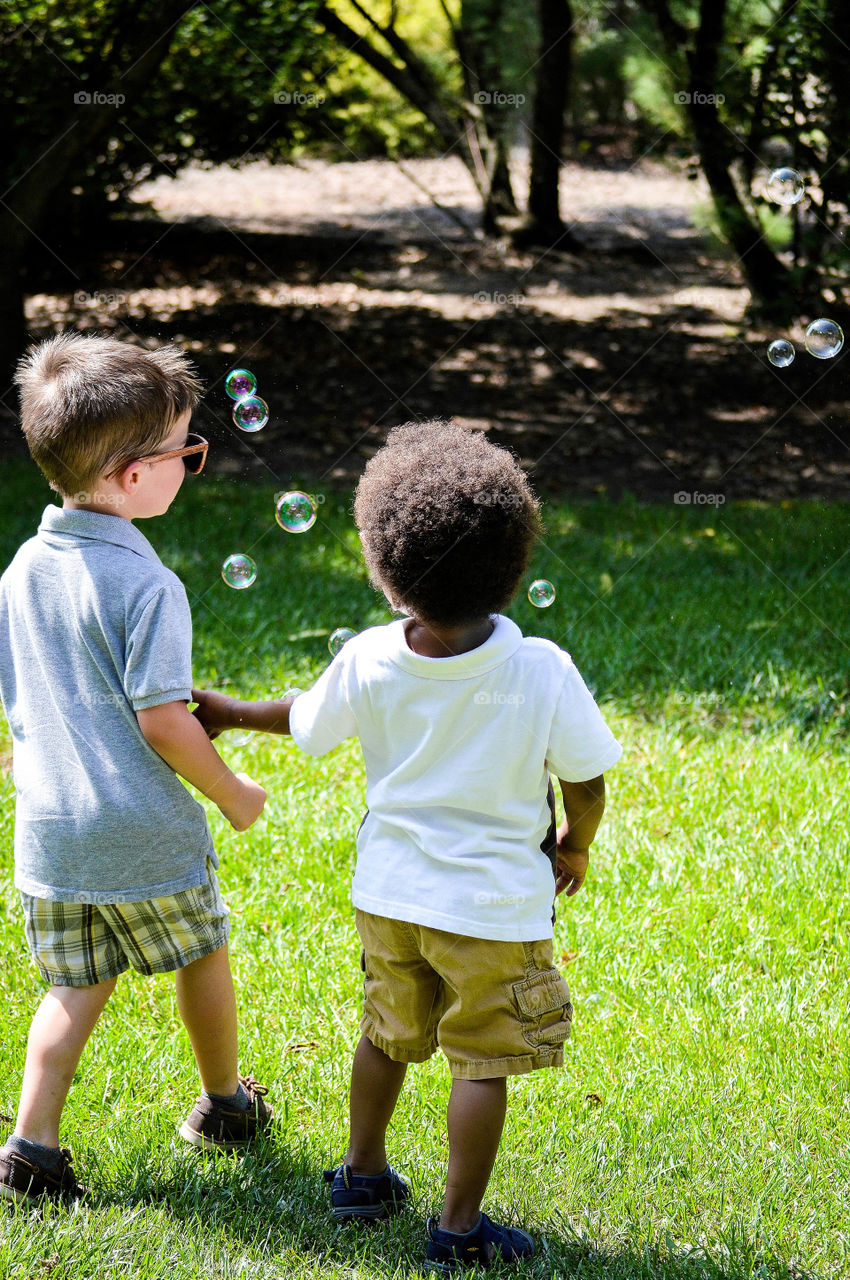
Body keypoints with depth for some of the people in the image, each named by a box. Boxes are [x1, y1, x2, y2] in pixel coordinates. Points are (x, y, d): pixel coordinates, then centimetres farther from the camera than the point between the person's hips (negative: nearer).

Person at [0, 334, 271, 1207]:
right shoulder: (147, 585, -20)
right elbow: (162, 720, -21)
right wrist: (232, 794, -7)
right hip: (146, 835, -5)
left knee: (76, 985, 15)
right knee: (202, 956, 19)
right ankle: (224, 1105, 37)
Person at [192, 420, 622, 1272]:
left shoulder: (367, 661, -13)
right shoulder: (541, 672, -22)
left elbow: (304, 721, 7)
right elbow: (585, 783, -11)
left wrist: (232, 715, 28)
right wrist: (573, 848, 10)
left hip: (390, 892, 4)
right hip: (493, 902, -4)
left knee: (387, 1035, 24)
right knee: (481, 1062, 9)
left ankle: (363, 1175, 41)